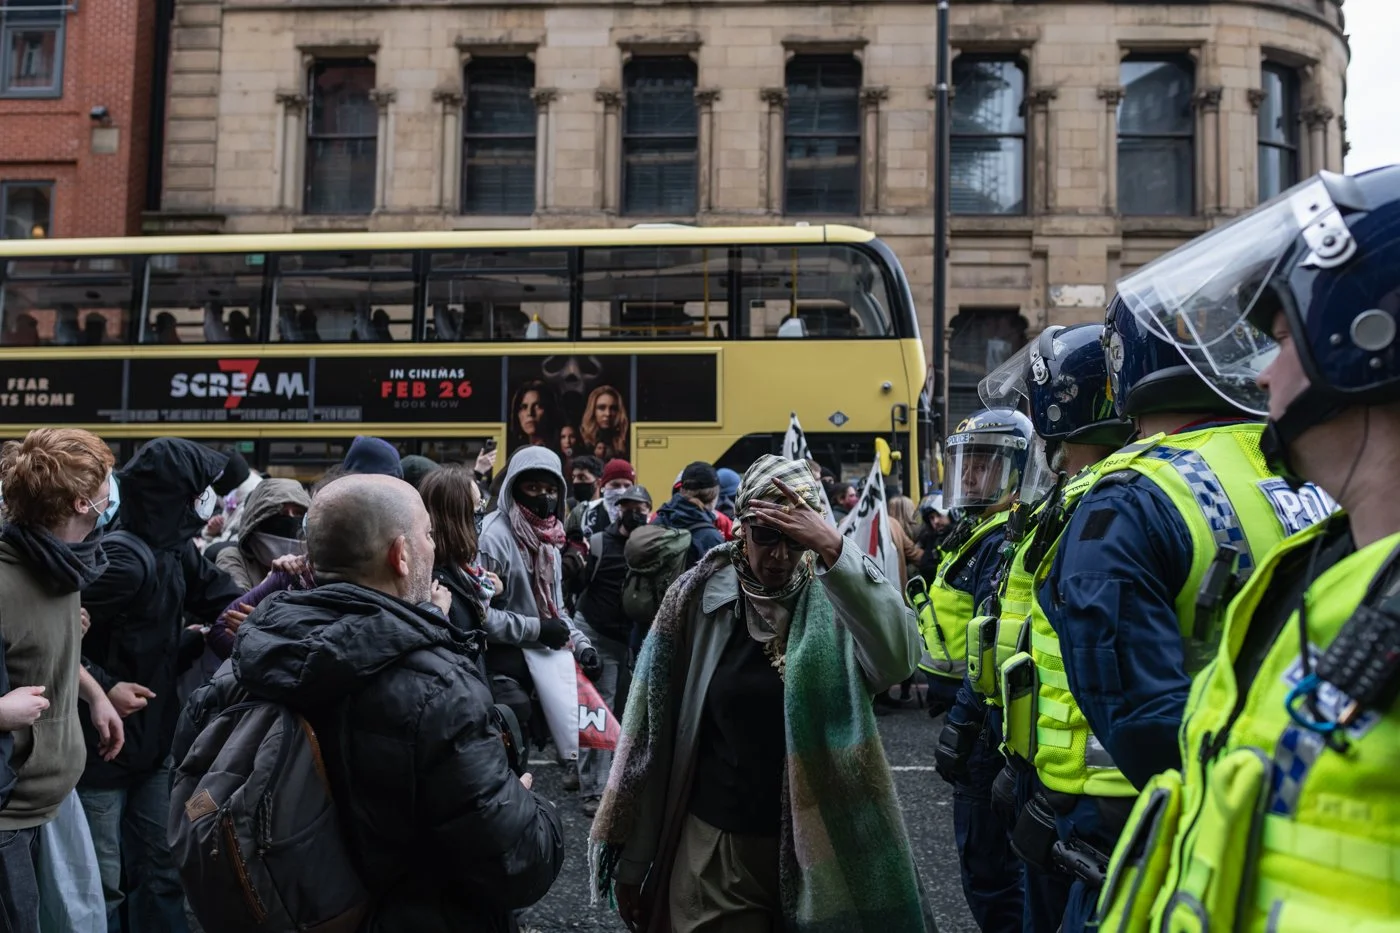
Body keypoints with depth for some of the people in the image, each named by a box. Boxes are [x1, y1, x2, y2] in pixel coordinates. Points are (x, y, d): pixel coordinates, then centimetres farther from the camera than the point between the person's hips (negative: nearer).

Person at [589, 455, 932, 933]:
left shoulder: (831, 601, -9)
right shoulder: (702, 599, -7)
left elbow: (899, 657, -29)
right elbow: (655, 729, -2)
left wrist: (833, 548, -35)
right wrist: (632, 861, 1)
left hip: (815, 843, 0)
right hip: (716, 847, 0)